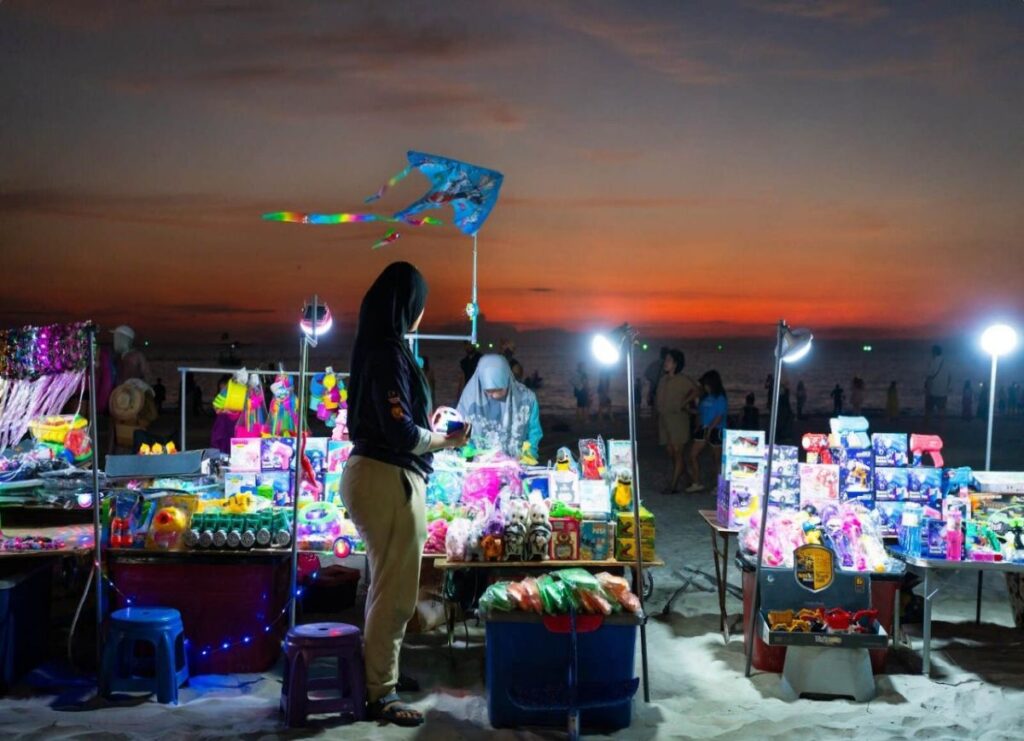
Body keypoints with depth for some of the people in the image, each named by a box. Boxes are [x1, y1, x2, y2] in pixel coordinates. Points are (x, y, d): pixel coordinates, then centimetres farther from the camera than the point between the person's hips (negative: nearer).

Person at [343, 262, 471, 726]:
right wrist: (447, 441, -7)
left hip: (372, 473, 10)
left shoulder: (375, 348, 11)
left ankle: (375, 677, 32)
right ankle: (380, 693, 9)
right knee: (396, 592, 0)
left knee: (385, 587, 21)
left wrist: (428, 426, 17)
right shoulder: (390, 353, -18)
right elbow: (401, 434, -22)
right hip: (390, 480, -10)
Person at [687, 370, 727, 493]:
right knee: (693, 454, 0)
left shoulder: (720, 398, -11)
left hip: (716, 430, -8)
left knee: (717, 459, 3)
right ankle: (697, 483, 7)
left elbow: (720, 416, -16)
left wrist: (709, 430, -19)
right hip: (703, 428, 8)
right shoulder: (705, 397, 11)